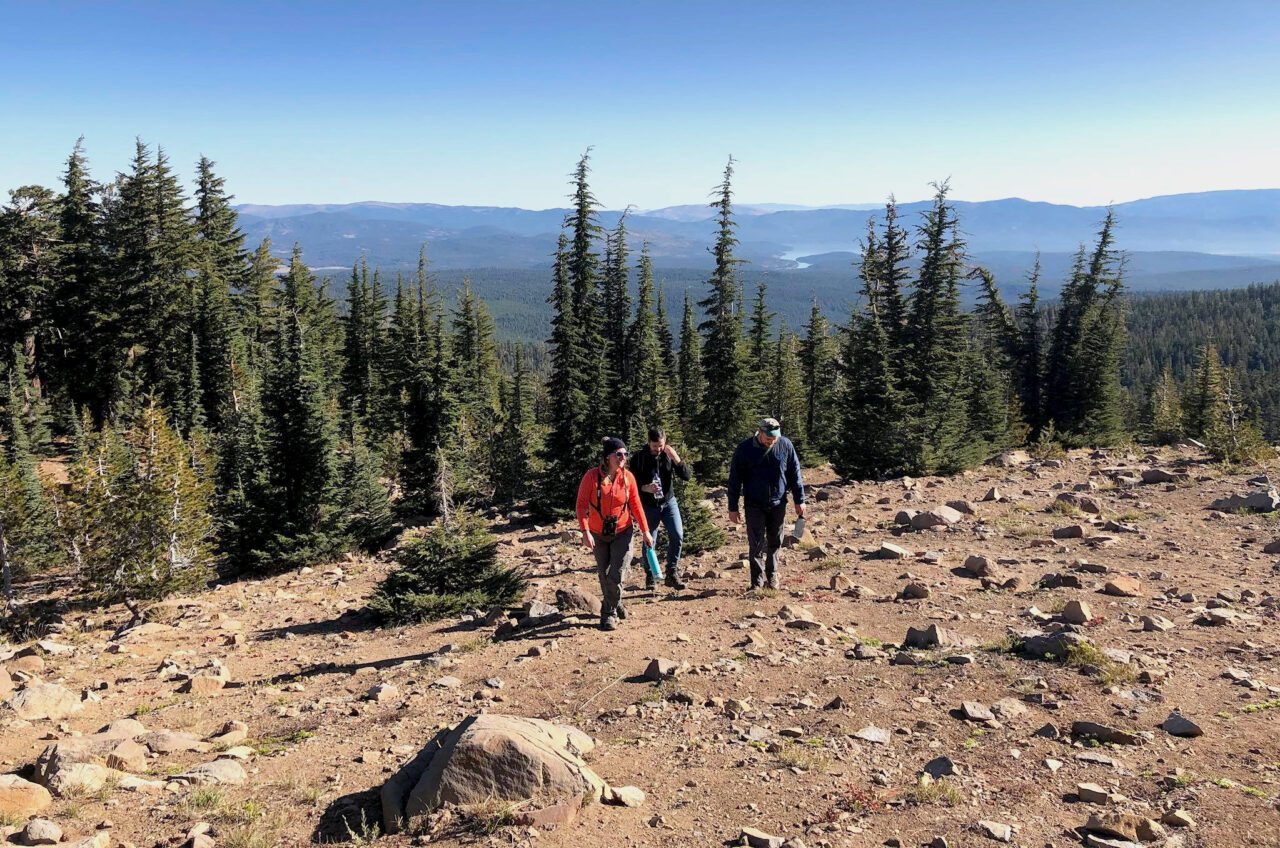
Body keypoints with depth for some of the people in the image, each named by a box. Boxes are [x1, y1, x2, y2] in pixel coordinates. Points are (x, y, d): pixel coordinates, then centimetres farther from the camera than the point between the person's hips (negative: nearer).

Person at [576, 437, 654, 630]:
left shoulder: (628, 477, -9)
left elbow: (636, 504, -1)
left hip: (622, 533, 0)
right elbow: (582, 504, -15)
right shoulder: (592, 476, -17)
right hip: (598, 534, 0)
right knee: (604, 575, 13)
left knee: (616, 575, -7)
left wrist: (645, 531, 0)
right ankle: (616, 604, 37)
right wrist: (585, 531, -24)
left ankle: (609, 613, 12)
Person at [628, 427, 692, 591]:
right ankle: (650, 577, 21)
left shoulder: (669, 455, -3)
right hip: (648, 506, -1)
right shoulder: (639, 458, -7)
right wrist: (645, 487, -22)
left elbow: (687, 476, -8)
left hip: (668, 502, 1)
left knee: (677, 535, -14)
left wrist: (675, 458, -22)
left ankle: (672, 573, -1)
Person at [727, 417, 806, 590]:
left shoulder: (785, 445, -5)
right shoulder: (744, 449, -10)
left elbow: (795, 474, 4)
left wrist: (799, 501, 5)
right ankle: (757, 582, 7)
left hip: (778, 504, 2)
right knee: (756, 545, -2)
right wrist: (733, 508, -5)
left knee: (775, 543, 10)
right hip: (754, 505, -2)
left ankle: (772, 576, 27)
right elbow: (734, 480, -5)